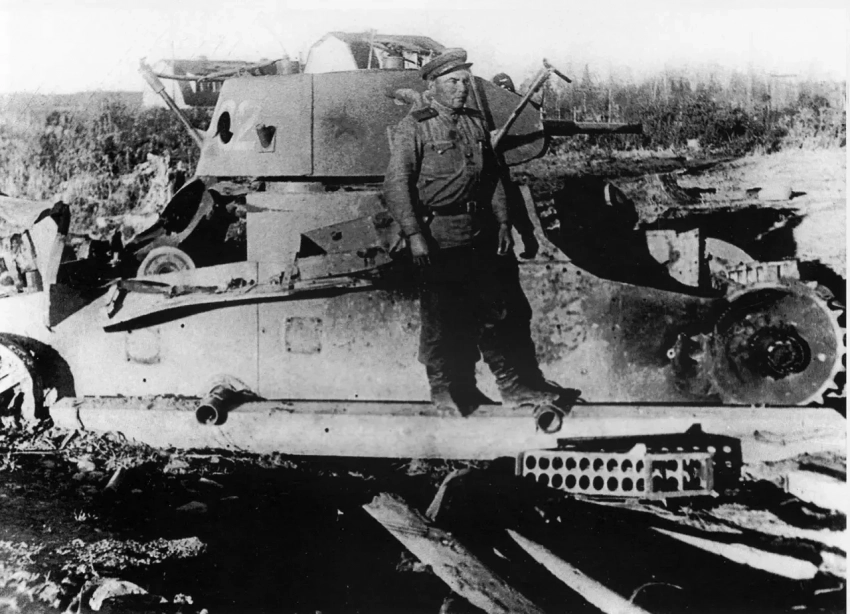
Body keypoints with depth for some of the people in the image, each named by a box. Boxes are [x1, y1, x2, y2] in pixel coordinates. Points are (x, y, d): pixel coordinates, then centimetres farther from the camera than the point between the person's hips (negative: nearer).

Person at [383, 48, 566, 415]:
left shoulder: (476, 123, 14)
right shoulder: (413, 128, -5)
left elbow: (494, 177, 19)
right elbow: (396, 185, -12)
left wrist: (503, 222, 12)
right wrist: (414, 235, -19)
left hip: (481, 233, 6)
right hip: (436, 237, -6)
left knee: (504, 310, 7)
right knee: (442, 319, 3)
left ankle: (515, 385, 18)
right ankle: (445, 389, 21)